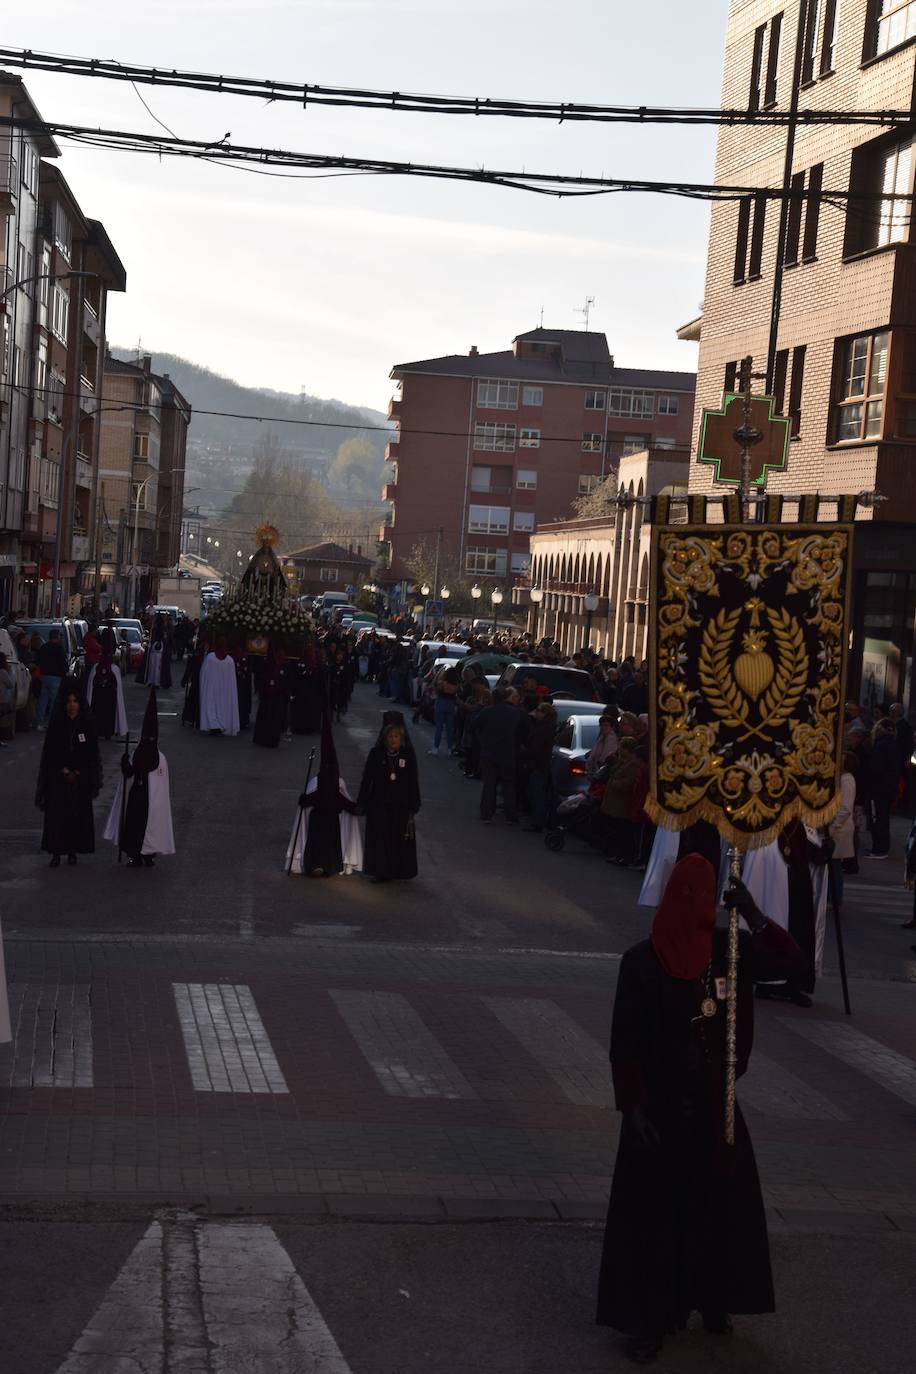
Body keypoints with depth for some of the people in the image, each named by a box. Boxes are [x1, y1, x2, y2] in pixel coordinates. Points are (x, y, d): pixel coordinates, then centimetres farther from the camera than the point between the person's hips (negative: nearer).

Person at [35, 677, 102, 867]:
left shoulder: (87, 723, -1)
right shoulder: (56, 723, -1)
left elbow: (92, 752, 0)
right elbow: (51, 752, -1)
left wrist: (77, 772, -7)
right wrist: (64, 771, -8)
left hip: (81, 778, 1)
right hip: (58, 778, 0)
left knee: (78, 814, 2)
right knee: (57, 813, -3)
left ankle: (73, 851, 12)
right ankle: (56, 853, 0)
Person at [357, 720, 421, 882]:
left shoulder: (408, 755, -3)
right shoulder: (376, 754, -3)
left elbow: (413, 782, 1)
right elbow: (367, 778, 2)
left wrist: (413, 807, -1)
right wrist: (362, 803, 2)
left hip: (401, 806, 0)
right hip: (379, 804, 0)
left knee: (400, 838, 5)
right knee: (379, 838, 2)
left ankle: (400, 870, 19)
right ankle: (381, 871, 11)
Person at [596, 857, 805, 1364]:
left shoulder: (729, 950, -3)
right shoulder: (641, 961, -14)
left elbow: (789, 960, -3)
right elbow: (624, 1041, -11)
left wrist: (754, 916, -16)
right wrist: (632, 1104, -14)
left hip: (714, 1102, 4)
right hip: (660, 1103, -4)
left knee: (723, 1201, 13)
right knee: (653, 1209, 4)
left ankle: (712, 1300, 33)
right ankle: (646, 1319, 14)